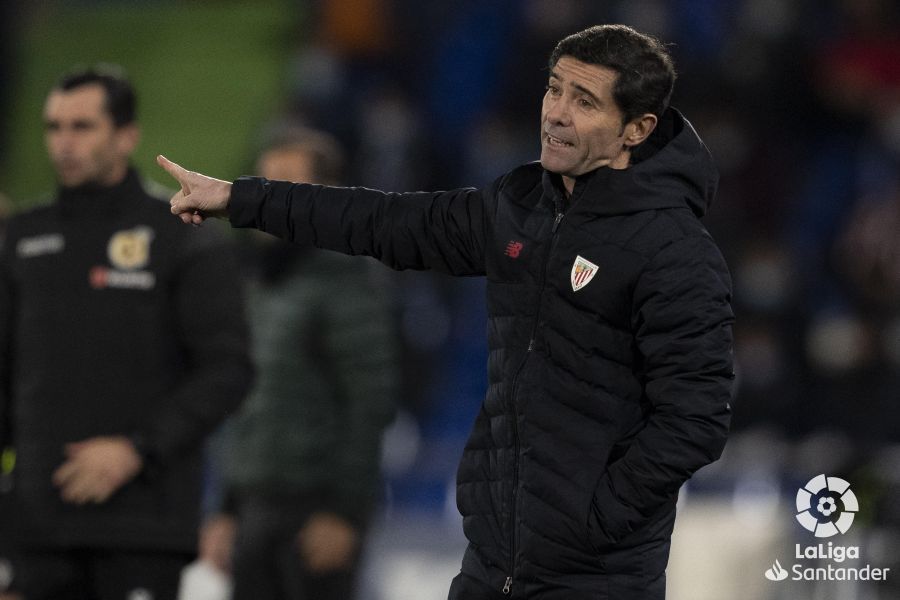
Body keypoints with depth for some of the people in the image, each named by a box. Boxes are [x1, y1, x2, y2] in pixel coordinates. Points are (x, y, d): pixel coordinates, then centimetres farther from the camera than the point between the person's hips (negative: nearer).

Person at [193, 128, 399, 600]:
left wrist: (343, 512, -18)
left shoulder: (348, 283, -8)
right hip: (256, 505, 8)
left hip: (320, 507, -8)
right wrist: (227, 511, 19)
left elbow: (371, 403, -13)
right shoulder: (258, 286, 17)